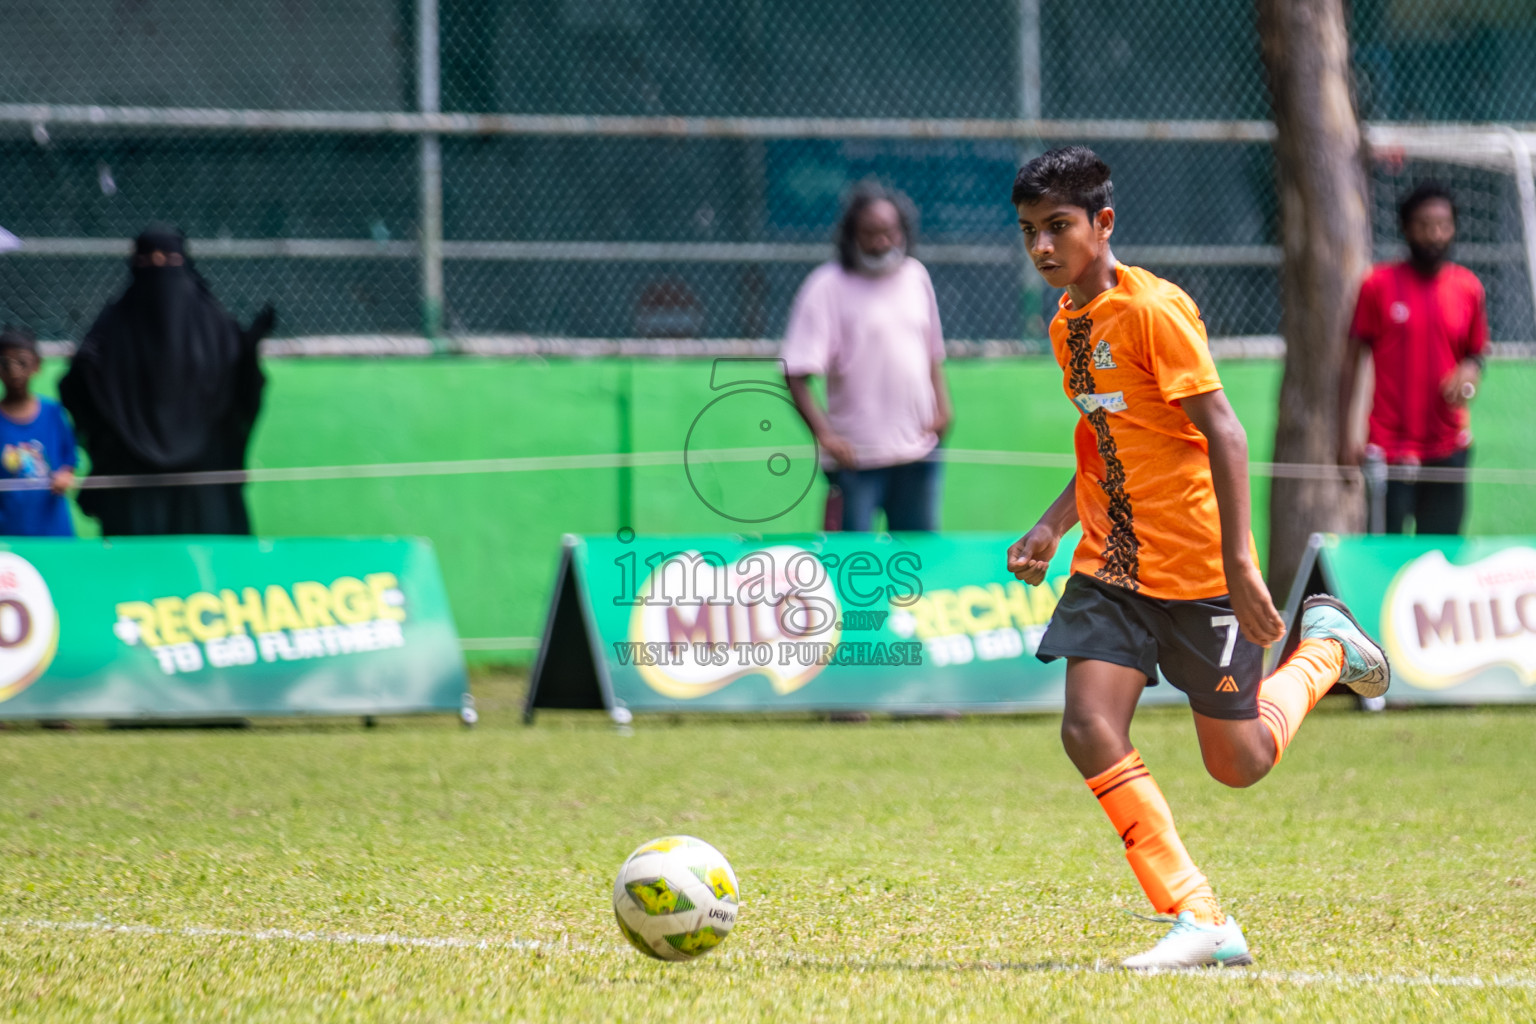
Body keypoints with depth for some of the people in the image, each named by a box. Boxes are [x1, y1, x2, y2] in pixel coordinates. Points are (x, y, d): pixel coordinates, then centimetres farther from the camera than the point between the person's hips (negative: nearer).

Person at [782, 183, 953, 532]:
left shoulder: (916, 276, 10)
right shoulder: (827, 287, -9)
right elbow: (796, 375, -13)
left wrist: (942, 404, 8)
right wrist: (823, 434, -22)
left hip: (918, 448, 6)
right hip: (856, 460, -6)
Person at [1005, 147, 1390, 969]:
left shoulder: (1154, 310, -16)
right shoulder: (1067, 323, 9)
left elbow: (1223, 435, -18)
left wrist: (1239, 564, -23)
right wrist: (1051, 529, 12)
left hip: (1196, 567, -7)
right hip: (1110, 566, 7)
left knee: (1238, 764, 3)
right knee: (1089, 731, -14)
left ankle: (1325, 649, 32)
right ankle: (1200, 923, -10)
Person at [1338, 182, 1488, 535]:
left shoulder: (1468, 288, 6)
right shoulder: (1379, 285, -2)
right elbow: (1351, 360, 1)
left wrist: (1470, 371, -8)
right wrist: (1346, 435, -5)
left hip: (1449, 448, 3)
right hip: (1389, 447, -3)